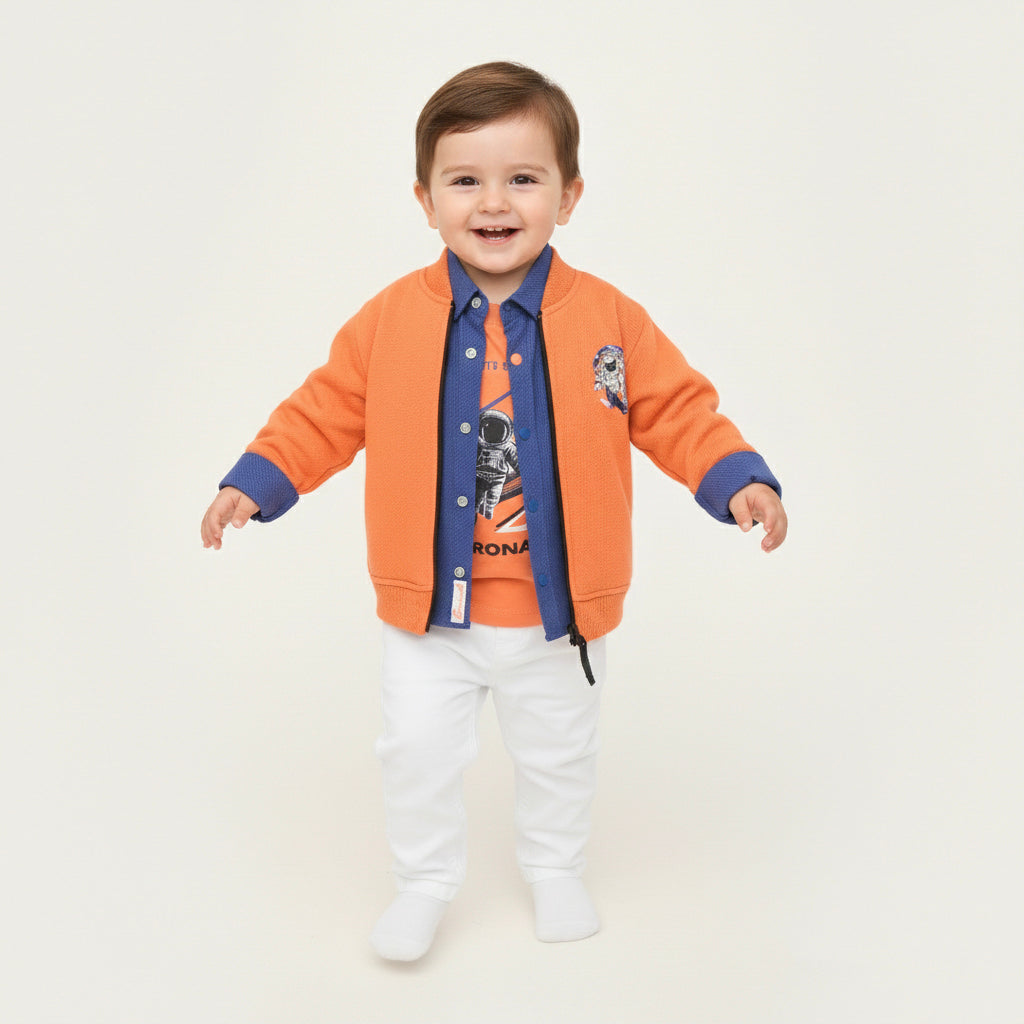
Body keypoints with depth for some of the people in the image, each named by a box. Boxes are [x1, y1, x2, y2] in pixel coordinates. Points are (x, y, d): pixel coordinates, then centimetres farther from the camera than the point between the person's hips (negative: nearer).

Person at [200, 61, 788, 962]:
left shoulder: (609, 319, -10)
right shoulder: (391, 321, -9)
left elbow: (677, 409, -5)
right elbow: (327, 412, 0)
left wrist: (739, 480, -18)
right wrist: (254, 483, -8)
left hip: (557, 614, 1)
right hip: (429, 613, 0)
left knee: (559, 753, 21)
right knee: (417, 750, 11)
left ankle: (555, 870, 48)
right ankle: (427, 882, 37)